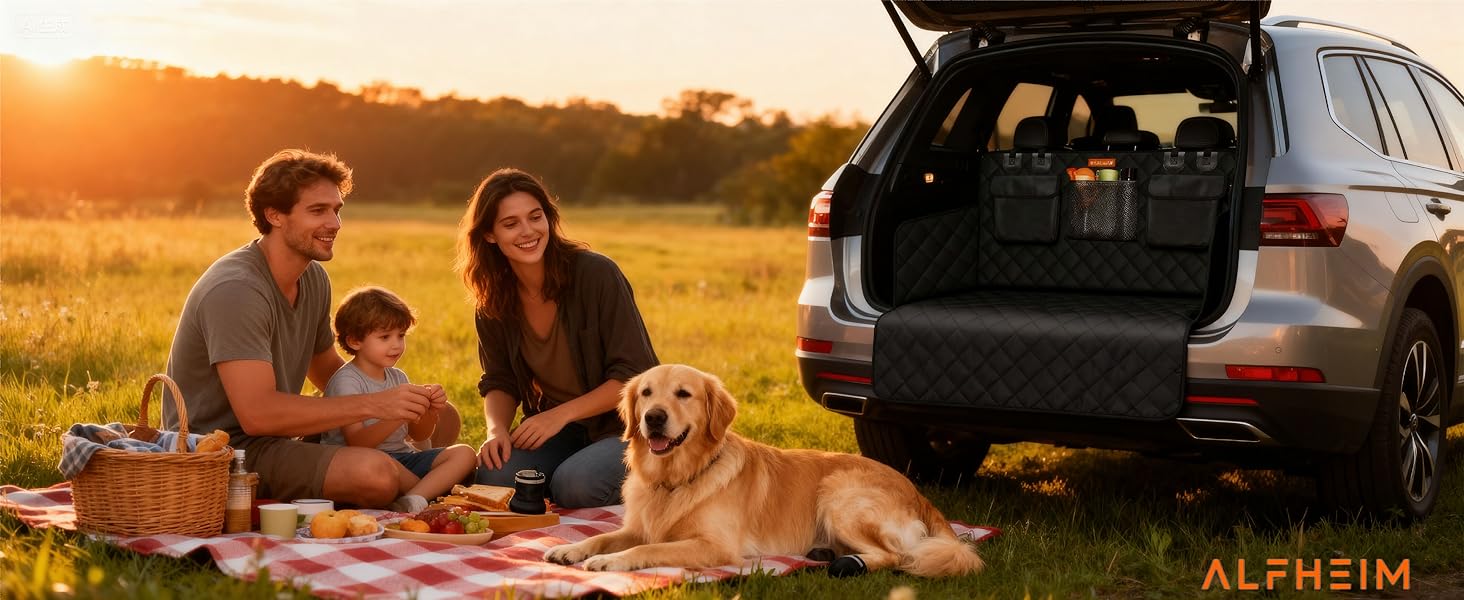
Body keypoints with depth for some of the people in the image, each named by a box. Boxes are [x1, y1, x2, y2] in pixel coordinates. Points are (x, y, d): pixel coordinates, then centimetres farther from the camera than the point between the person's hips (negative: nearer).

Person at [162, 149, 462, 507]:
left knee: (443, 419, 3)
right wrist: (373, 404, -26)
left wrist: (405, 397, 2)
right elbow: (257, 413, -28)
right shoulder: (236, 290, -21)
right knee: (374, 471, -33)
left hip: (275, 443, 10)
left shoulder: (314, 278, 8)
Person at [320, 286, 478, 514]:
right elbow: (356, 442, -21)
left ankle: (414, 500, -32)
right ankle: (435, 491, -13)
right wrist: (397, 417, -32)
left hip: (402, 457, 8)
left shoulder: (398, 377, 14)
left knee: (464, 454, -11)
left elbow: (418, 434, 14)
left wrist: (431, 411, -8)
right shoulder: (346, 381, -10)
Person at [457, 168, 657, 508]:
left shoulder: (596, 274, -18)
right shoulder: (493, 300, -1)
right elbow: (500, 382, 7)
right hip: (557, 429, 4)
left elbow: (633, 374, -16)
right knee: (494, 475, -23)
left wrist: (561, 414, -23)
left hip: (624, 427, -4)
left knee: (574, 484, -32)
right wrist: (497, 429, -15)